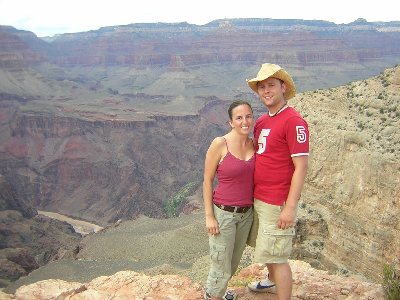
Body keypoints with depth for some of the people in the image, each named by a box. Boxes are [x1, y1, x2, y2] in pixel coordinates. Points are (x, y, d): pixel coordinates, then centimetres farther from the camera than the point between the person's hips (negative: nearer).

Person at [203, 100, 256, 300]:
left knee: (234, 262, 23)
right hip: (224, 213, -6)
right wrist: (209, 216, -12)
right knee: (221, 268, 4)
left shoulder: (254, 145, 1)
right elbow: (207, 181, -10)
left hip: (246, 213, 6)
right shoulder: (219, 144, -15)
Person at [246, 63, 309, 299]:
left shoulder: (294, 121, -18)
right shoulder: (261, 122, 8)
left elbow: (301, 167, -20)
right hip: (258, 198, 9)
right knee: (267, 249, 25)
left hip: (279, 204, -9)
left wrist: (290, 207, -21)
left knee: (277, 256, 0)